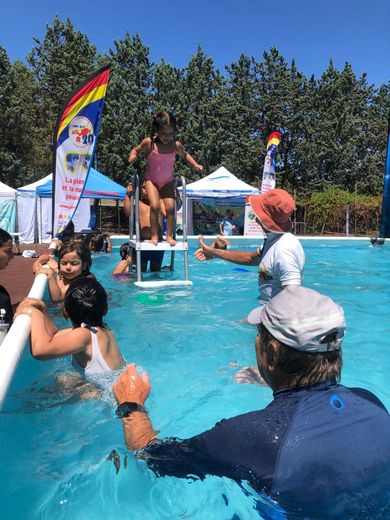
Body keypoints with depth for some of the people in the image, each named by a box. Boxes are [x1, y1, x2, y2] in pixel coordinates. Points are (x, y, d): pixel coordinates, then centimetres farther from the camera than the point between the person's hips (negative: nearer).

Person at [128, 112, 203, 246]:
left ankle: (169, 235, 1)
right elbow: (136, 150, 4)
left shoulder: (176, 145, -9)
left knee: (170, 207, -12)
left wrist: (195, 164, -2)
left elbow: (185, 155, 13)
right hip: (151, 180, -2)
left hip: (168, 181, 2)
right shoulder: (148, 143, -14)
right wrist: (132, 155, -19)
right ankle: (154, 235, -5)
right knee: (155, 206, -18)